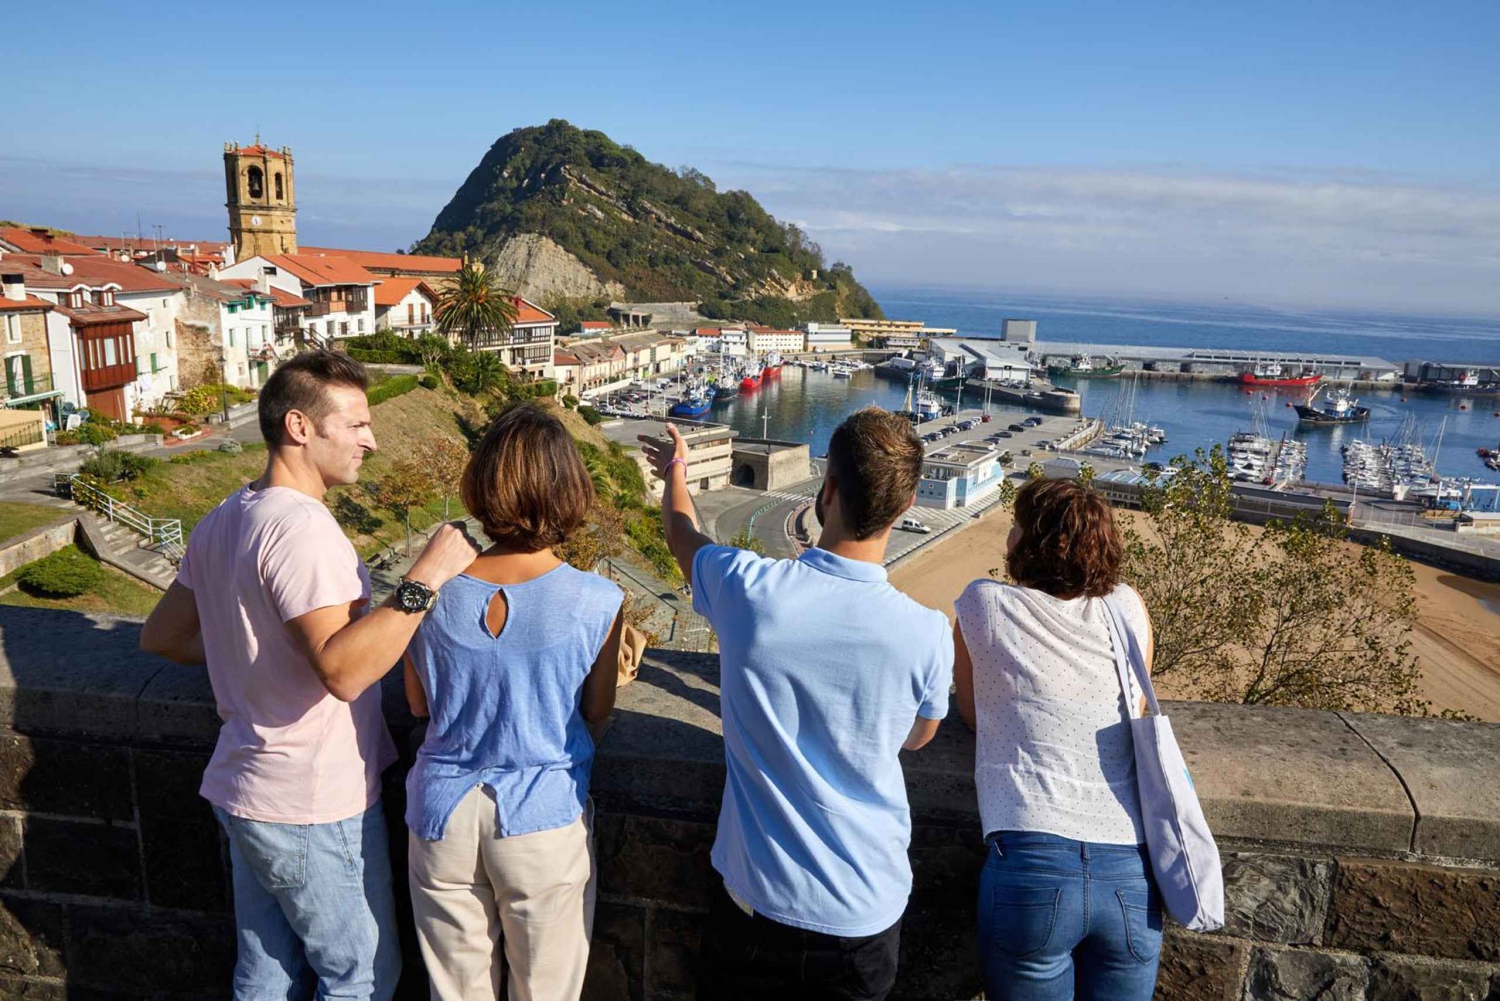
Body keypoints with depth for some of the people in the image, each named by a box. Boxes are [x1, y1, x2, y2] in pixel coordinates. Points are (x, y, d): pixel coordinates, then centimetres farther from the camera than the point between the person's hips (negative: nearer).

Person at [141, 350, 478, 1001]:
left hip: (244, 792, 9)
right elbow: (343, 670, -35)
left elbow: (161, 636, 17)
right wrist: (426, 578, -33)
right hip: (313, 807, -9)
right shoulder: (299, 526, -24)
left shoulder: (223, 521, 6)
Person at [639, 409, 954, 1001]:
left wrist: (675, 471, 26)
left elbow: (682, 534, 4)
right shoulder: (927, 634, -21)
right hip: (866, 914, 0)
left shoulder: (746, 588, -21)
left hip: (755, 900, 0)